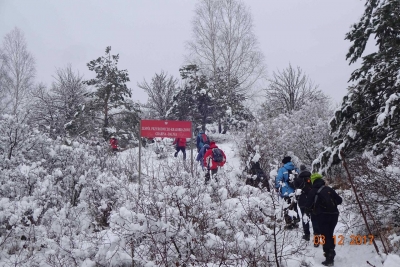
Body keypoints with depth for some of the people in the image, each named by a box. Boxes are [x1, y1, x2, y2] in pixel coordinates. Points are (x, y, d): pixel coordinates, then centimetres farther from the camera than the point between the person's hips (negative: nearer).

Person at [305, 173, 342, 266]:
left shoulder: (313, 191, -1)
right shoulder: (329, 189, 10)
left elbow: (308, 205, -4)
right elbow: (339, 200, 12)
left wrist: (312, 209, 18)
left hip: (322, 216, -4)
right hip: (333, 214, 4)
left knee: (325, 236, 0)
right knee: (330, 234, 21)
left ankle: (329, 258, -6)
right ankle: (331, 253, 24)